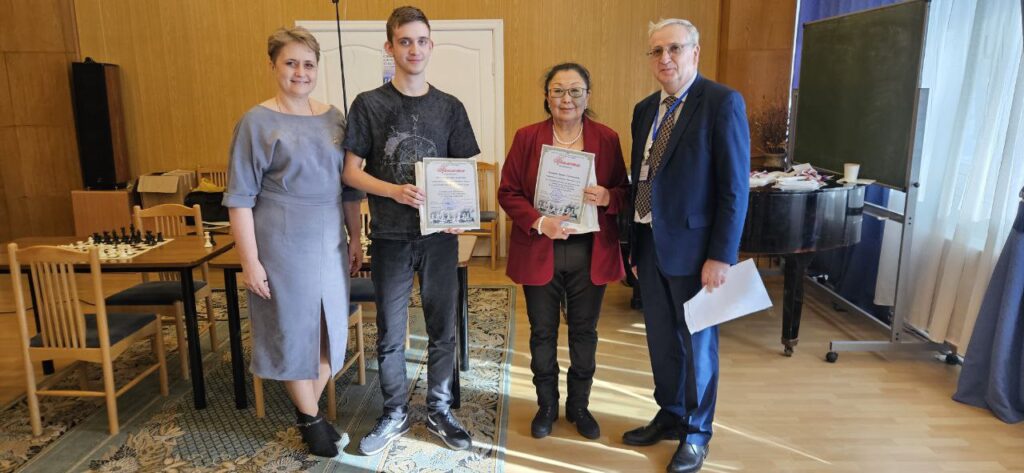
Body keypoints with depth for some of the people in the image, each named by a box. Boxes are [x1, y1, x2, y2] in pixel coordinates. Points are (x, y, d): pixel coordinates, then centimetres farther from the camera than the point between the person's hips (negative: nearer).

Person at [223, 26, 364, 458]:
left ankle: (308, 412, 31)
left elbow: (349, 185, 12)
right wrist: (249, 260, -12)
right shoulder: (257, 122, -6)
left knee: (330, 328, 10)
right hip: (282, 244, -4)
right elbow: (240, 197, -8)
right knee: (293, 328, 6)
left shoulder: (333, 118, 7)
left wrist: (355, 238, 11)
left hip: (330, 243, 5)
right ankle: (311, 419, 26)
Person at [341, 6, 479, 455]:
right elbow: (351, 171, -2)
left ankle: (439, 411, 29)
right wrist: (394, 191, -19)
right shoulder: (369, 104, -2)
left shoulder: (449, 107, 4)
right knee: (390, 333, 9)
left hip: (440, 235, 2)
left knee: (442, 328, 11)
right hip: (391, 236, -1)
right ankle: (395, 414, 29)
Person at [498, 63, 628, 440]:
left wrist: (607, 198, -19)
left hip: (591, 254, 1)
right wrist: (539, 223, -19)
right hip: (540, 252, 0)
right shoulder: (527, 137, -2)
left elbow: (624, 192, 5)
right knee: (543, 333, 12)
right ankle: (546, 406, 31)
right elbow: (508, 192, -3)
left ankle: (579, 406, 32)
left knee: (584, 332, 12)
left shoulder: (607, 139, 1)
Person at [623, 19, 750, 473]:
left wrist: (722, 255, -17)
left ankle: (696, 432, 29)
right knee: (662, 340, 17)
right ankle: (669, 417, 37)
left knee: (697, 342, 9)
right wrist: (633, 243, 11)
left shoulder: (722, 102, -11)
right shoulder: (645, 109, 10)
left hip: (693, 246, -6)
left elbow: (735, 187, -14)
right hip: (650, 244, 6)